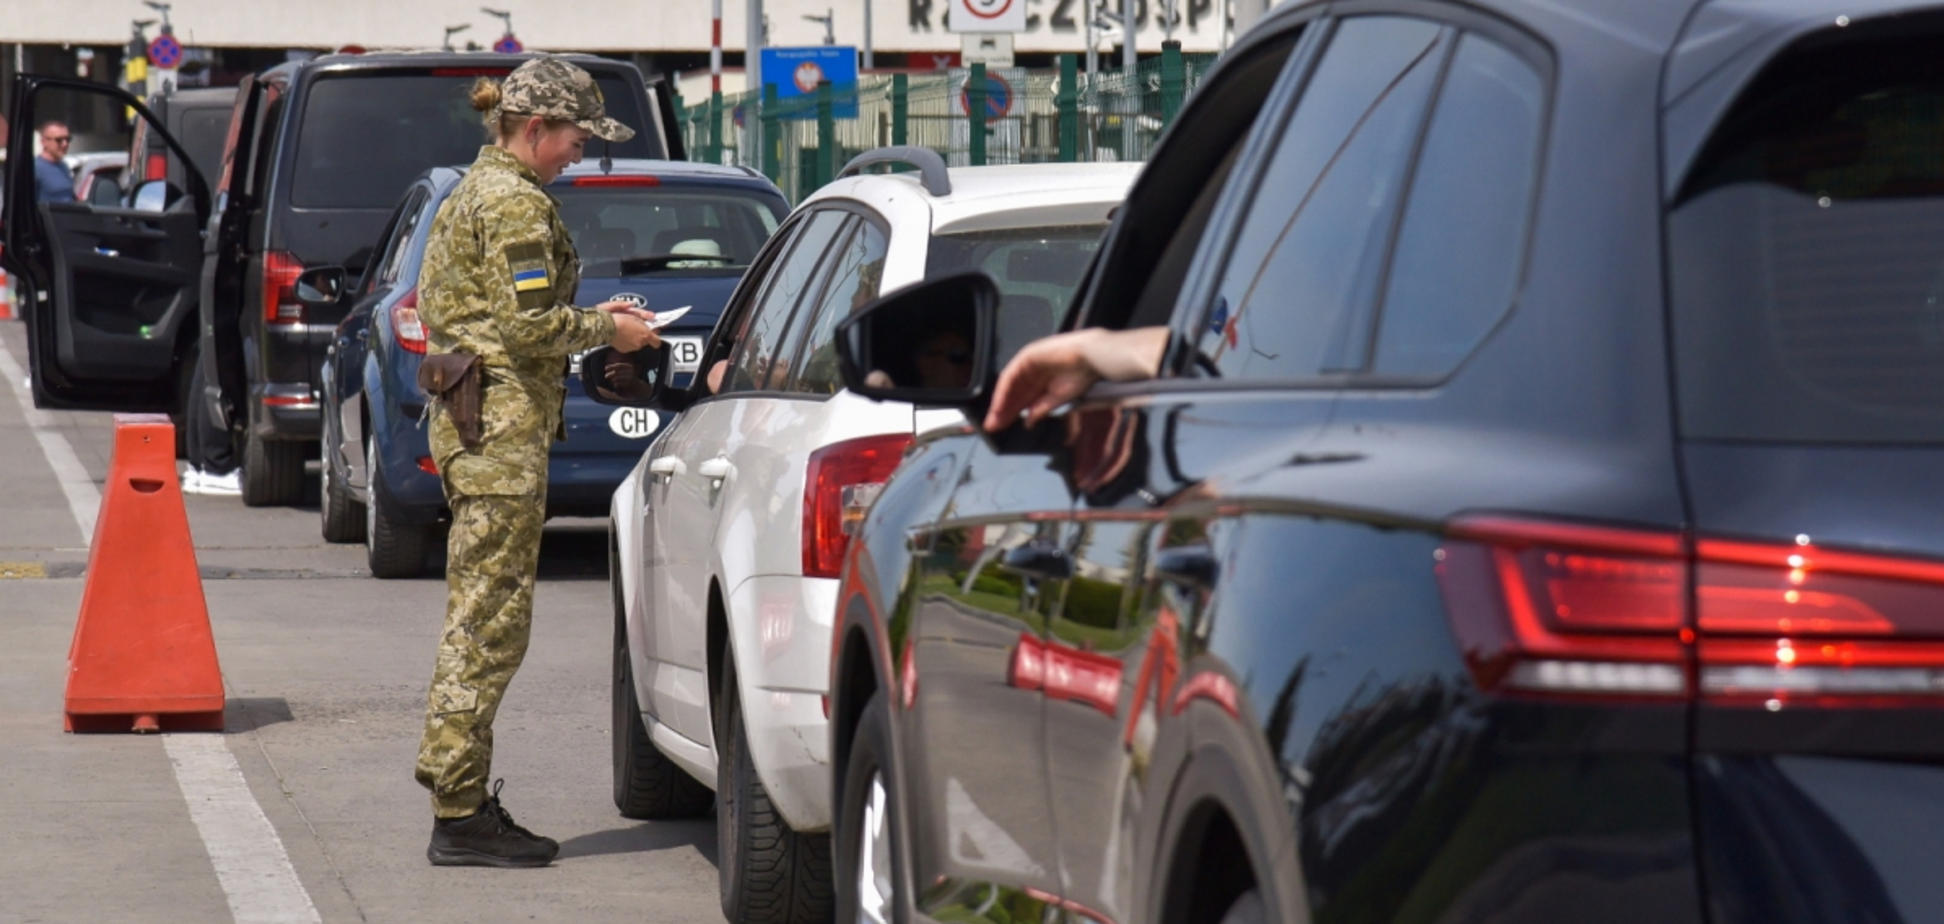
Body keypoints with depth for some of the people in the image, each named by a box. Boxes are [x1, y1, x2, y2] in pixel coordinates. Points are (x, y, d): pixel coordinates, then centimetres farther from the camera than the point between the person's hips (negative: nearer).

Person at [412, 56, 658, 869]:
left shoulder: (476, 191, 19)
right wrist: (606, 329, -5)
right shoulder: (515, 202, -12)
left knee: (478, 617, 13)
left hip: (471, 419, 11)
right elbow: (530, 323, -20)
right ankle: (459, 816, -8)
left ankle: (464, 802, 16)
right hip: (503, 425, -11)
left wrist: (589, 318, 17)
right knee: (489, 619, -9)